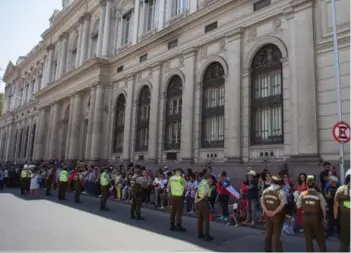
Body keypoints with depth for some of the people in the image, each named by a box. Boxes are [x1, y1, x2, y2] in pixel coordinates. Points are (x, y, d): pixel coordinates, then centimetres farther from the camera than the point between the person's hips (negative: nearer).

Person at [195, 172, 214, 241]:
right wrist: (199, 200, -14)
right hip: (204, 201, -8)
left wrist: (196, 199, 0)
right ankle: (207, 235, 1)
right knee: (206, 219, -1)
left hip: (198, 201, 8)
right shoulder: (206, 184, -12)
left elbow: (197, 192, 10)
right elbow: (205, 194, -22)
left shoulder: (201, 183, 13)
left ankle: (200, 234, 22)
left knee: (200, 218, 15)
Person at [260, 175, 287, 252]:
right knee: (276, 235, 0)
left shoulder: (265, 190, 6)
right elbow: (283, 204, -20)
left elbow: (262, 201, 1)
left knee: (268, 233, 14)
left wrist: (266, 211, -6)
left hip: (268, 214, 5)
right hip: (278, 215, -4)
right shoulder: (281, 192, -11)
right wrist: (274, 212, -17)